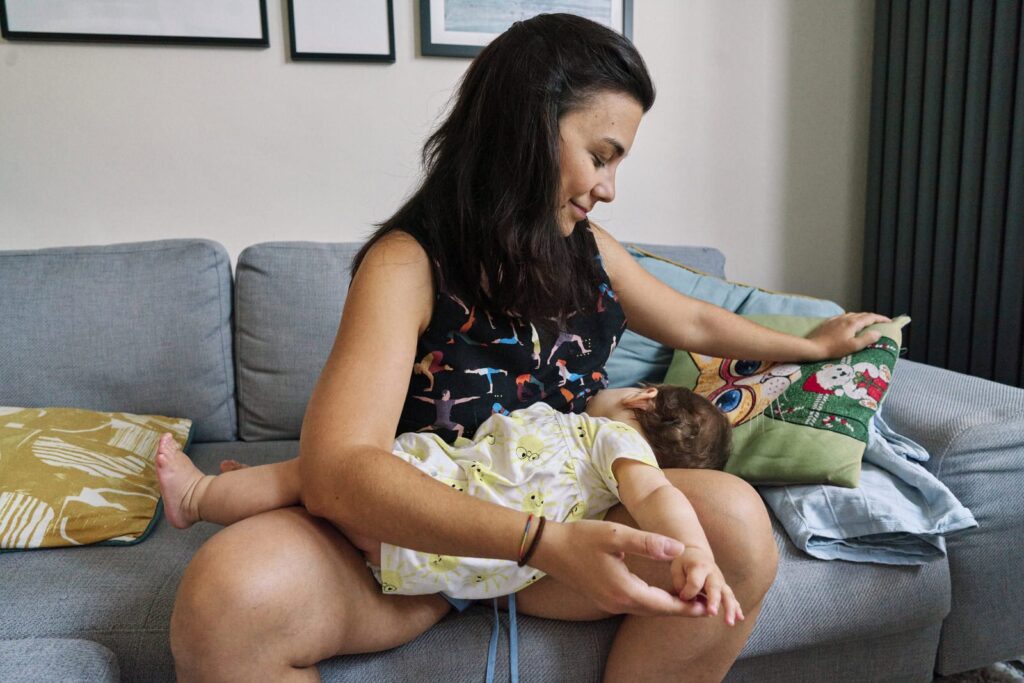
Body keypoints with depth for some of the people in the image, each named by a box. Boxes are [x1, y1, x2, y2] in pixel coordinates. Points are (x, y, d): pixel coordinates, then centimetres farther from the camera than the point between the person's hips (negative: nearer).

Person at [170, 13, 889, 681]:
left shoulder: (588, 251, 5)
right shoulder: (409, 265, -14)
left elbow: (696, 322, 24)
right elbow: (337, 469, -27)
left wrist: (811, 346, 34)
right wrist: (545, 543, -38)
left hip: (559, 526, 5)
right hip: (418, 536, -4)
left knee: (734, 521, -24)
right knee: (230, 596, -35)